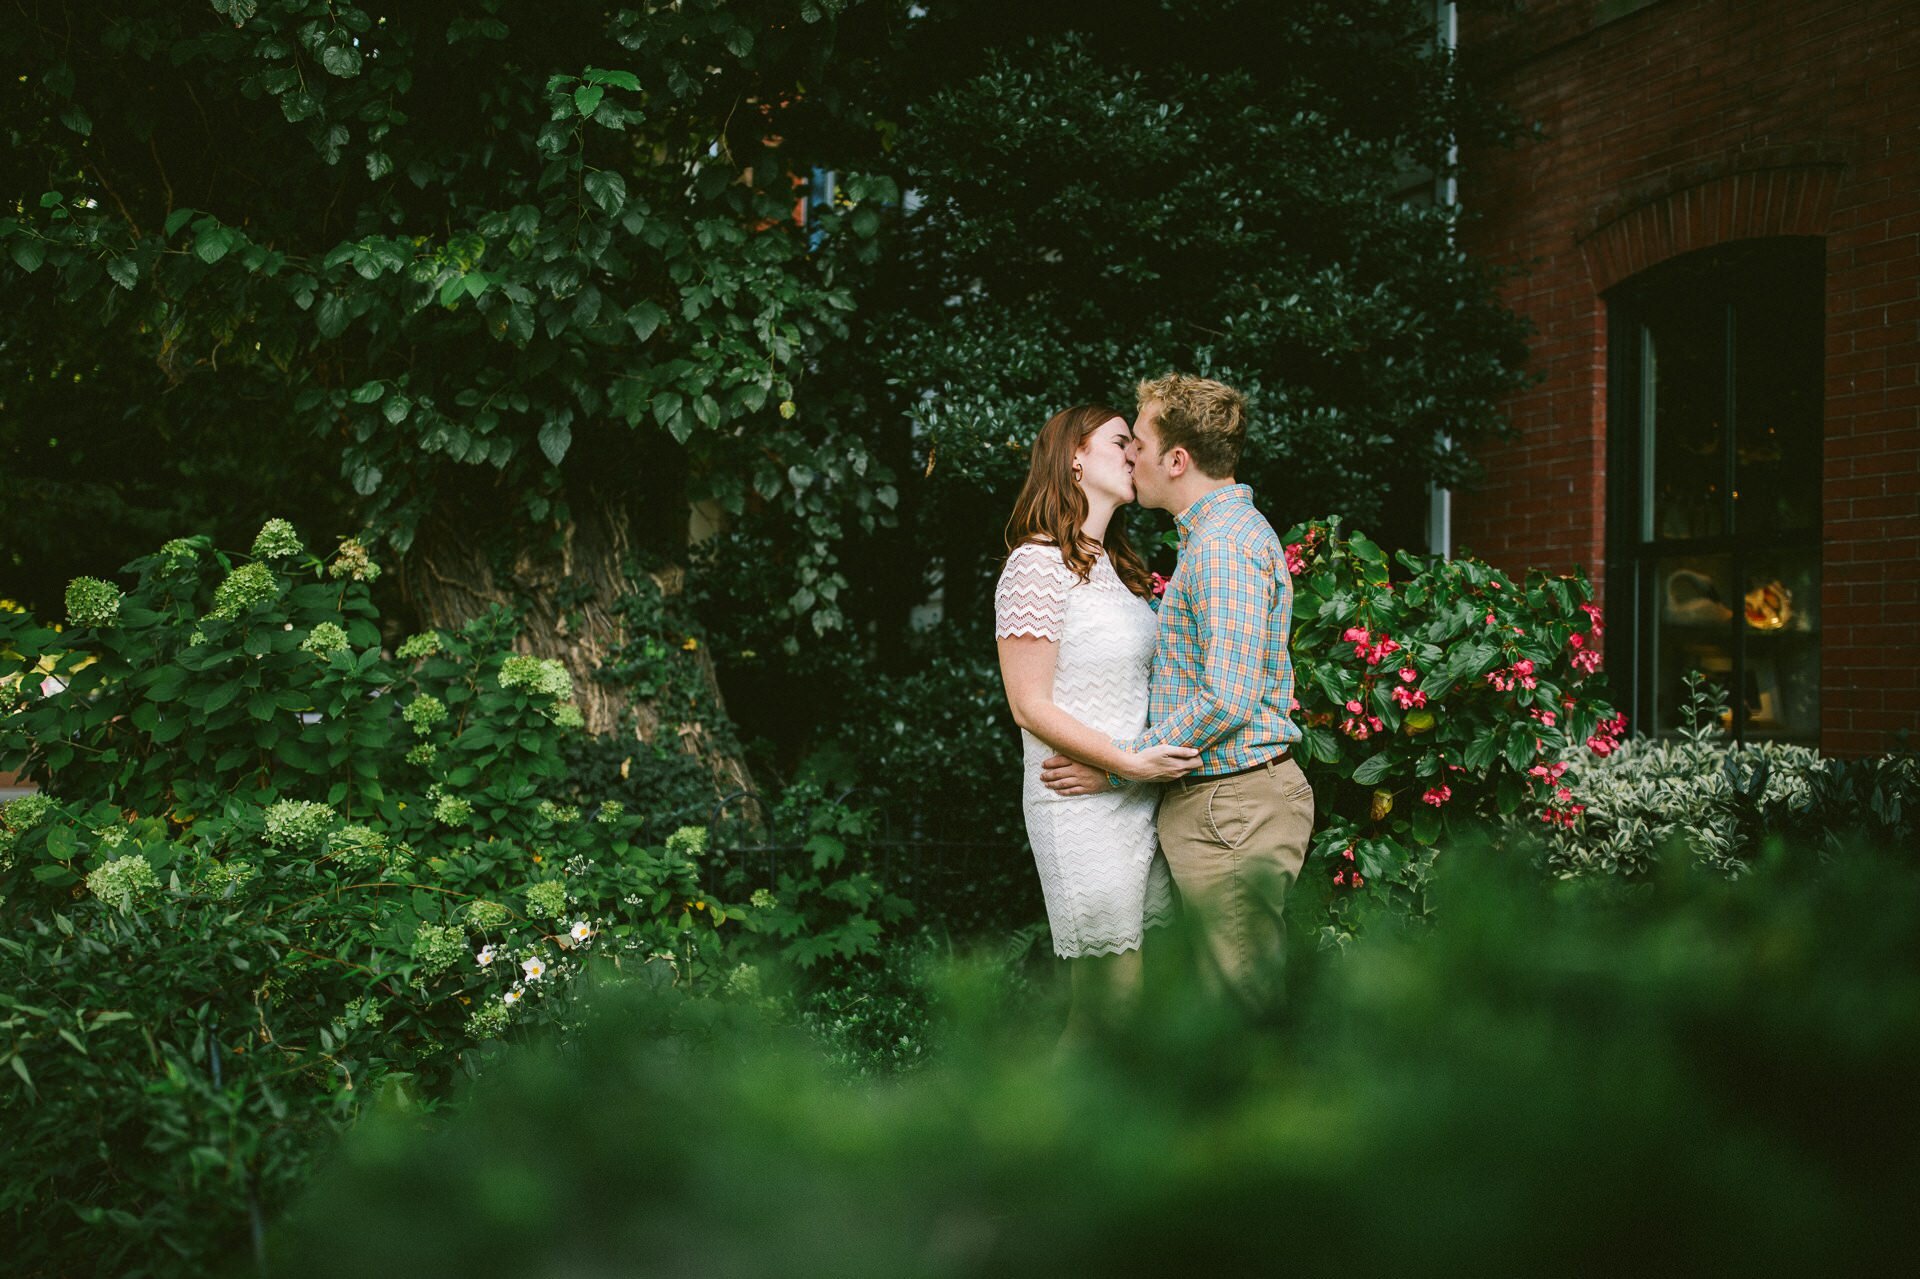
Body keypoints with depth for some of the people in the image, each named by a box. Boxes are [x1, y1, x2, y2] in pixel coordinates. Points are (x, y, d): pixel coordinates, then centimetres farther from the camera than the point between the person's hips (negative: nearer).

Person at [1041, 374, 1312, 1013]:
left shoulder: (1222, 543, -17)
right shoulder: (1229, 530, 18)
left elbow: (1227, 699, -23)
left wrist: (1119, 764, -15)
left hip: (1229, 809, -11)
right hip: (1219, 803, 11)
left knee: (1240, 1001, -6)